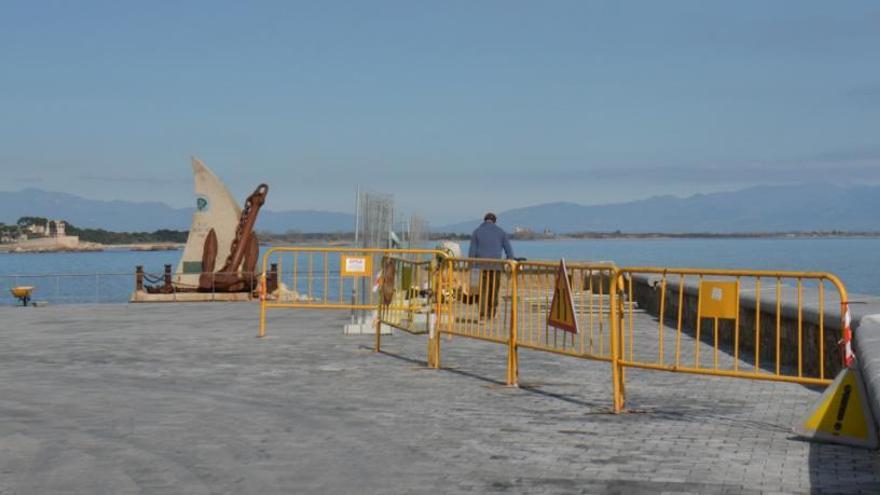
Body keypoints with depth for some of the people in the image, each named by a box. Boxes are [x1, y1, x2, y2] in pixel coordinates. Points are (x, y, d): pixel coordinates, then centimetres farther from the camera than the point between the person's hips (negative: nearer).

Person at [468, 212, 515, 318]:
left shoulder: (476, 231, 5)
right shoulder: (500, 231, 7)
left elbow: (472, 251, 0)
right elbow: (509, 250, 4)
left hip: (481, 265, 0)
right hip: (496, 265, 0)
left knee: (483, 291, 3)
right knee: (494, 290, 12)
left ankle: (483, 315, -8)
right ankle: (491, 315, 11)